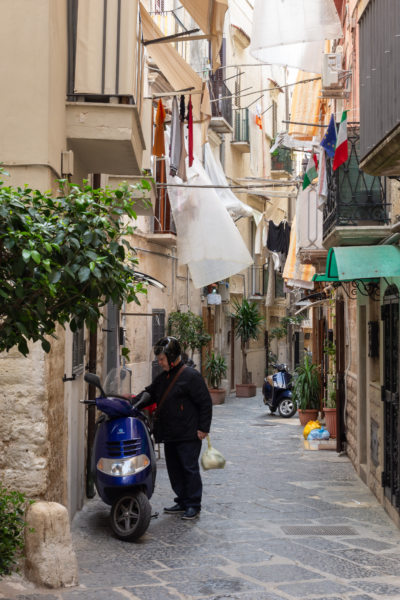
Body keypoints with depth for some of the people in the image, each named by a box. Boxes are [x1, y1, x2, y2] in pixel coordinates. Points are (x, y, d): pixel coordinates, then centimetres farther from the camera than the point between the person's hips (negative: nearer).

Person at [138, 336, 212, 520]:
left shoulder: (190, 375, -11)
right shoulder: (163, 377, 14)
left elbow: (205, 403, -11)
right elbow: (150, 393, 22)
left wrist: (203, 428, -13)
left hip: (188, 435, -8)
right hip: (170, 435, 8)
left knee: (190, 469, -2)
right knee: (174, 469, 13)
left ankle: (194, 505, 7)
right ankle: (182, 502, 23)